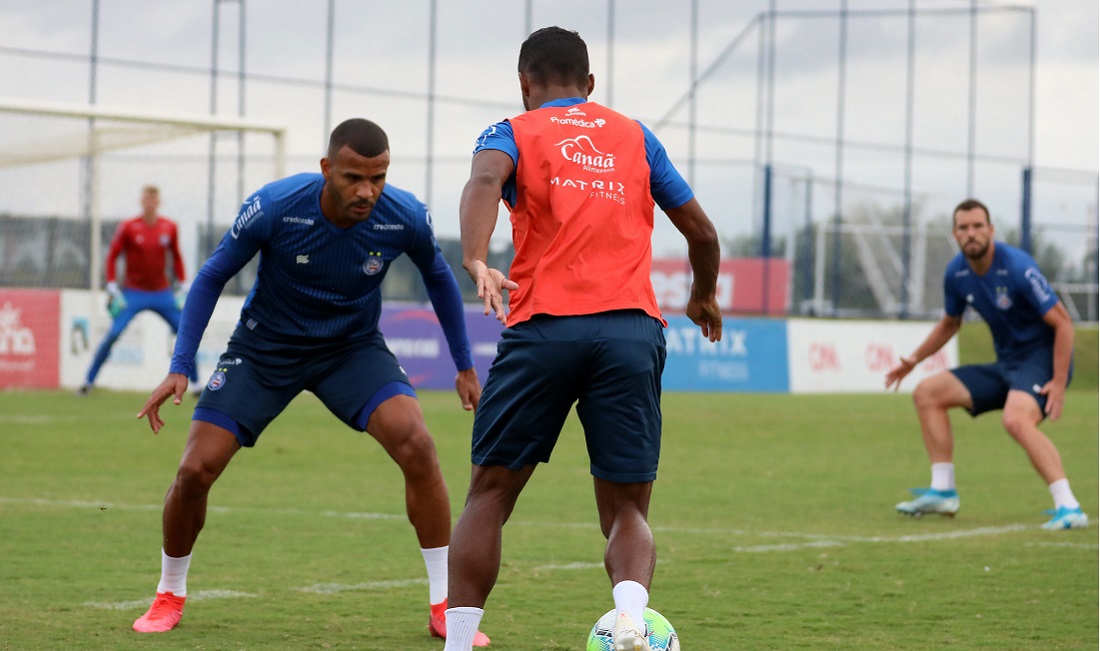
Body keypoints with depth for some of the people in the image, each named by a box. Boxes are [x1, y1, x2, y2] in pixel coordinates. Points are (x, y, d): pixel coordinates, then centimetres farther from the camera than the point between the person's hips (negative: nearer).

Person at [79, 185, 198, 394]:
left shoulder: (169, 227, 0)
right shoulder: (128, 227, -8)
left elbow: (176, 257, 11)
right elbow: (112, 256, -2)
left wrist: (183, 286, 6)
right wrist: (112, 288, -8)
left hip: (163, 293, 3)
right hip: (133, 294, -3)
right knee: (112, 335, -14)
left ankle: (196, 383, 10)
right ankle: (88, 382, -4)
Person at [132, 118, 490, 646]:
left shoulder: (406, 217, -21)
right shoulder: (273, 208, -26)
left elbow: (438, 279, 3)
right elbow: (212, 278, -10)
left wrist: (465, 367, 9)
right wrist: (179, 368, -16)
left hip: (353, 348, 1)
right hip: (264, 348, -1)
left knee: (416, 444, -24)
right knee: (196, 469, -11)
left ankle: (444, 607, -11)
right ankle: (170, 596, 18)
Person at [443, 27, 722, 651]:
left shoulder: (513, 133, 14)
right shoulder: (634, 136, 22)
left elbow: (486, 178, -11)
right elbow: (702, 232, 25)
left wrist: (476, 261, -27)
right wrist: (704, 297, 44)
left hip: (544, 329, -2)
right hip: (633, 330, 2)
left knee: (490, 494, 11)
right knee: (627, 510, 5)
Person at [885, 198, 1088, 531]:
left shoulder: (1017, 268, -21)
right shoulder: (956, 274, 1)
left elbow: (1062, 323, -18)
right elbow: (950, 323, 23)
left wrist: (1059, 383, -24)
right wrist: (914, 359, 13)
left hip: (1043, 358, -8)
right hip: (1006, 365, 8)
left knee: (1016, 419, -37)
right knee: (927, 393, 5)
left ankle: (1068, 508, -39)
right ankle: (943, 491, 6)